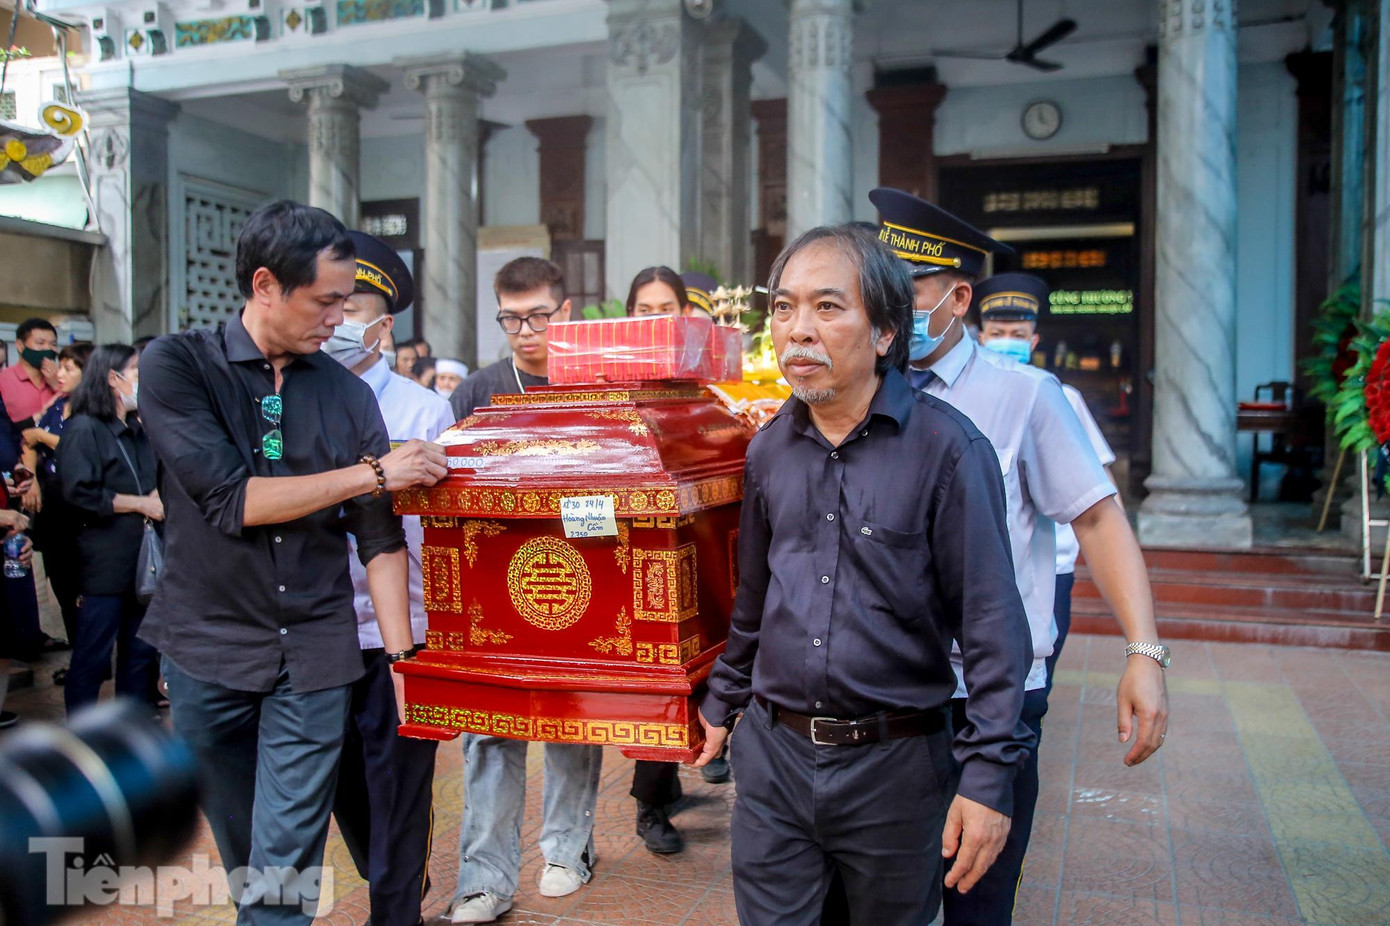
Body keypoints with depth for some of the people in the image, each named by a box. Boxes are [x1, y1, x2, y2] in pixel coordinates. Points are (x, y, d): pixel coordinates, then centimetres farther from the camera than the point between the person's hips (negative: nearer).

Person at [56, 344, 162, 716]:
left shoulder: (136, 431, 17)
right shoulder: (83, 429, -9)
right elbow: (80, 493, -20)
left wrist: (158, 498, 5)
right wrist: (141, 504, -14)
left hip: (140, 560, 8)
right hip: (103, 565, -8)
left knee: (140, 651, 14)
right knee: (92, 658, 1)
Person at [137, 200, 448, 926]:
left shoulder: (348, 393, 2)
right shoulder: (176, 366, -5)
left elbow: (381, 538, 1)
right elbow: (229, 498, -16)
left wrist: (401, 653, -4)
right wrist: (372, 474, -14)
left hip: (315, 655, 1)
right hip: (209, 647, -1)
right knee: (242, 854, 15)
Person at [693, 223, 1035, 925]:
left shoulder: (947, 447, -13)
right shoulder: (770, 449, 3)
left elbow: (991, 623, -13)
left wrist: (989, 775, -14)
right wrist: (722, 703, 19)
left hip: (895, 762, -3)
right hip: (771, 753, 4)